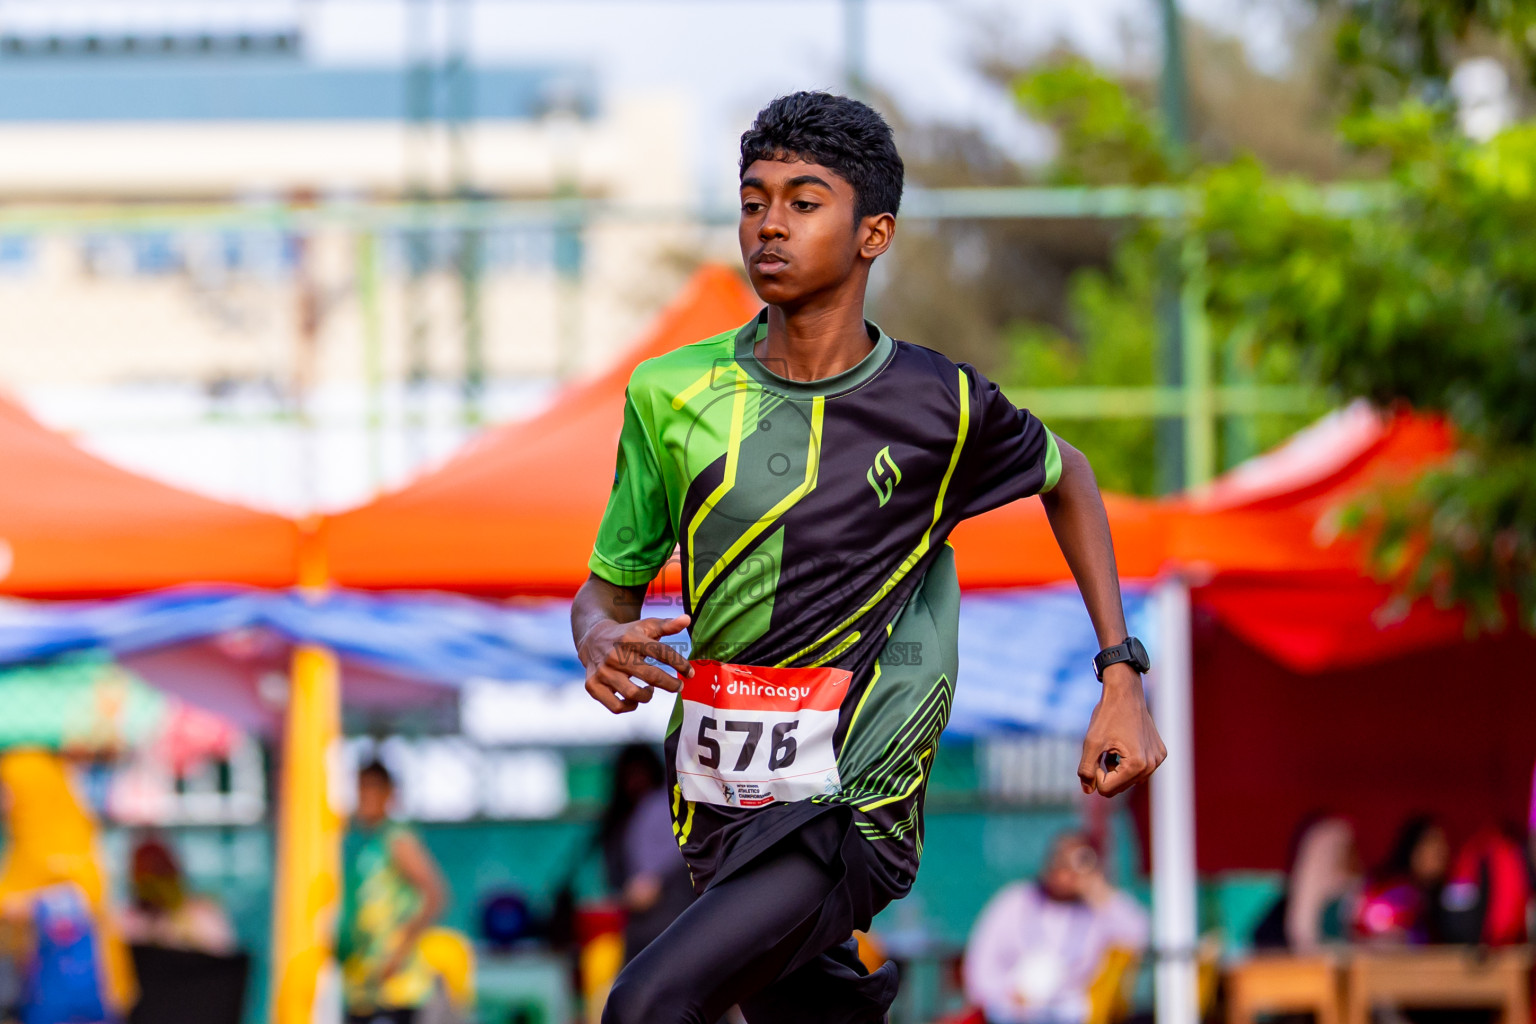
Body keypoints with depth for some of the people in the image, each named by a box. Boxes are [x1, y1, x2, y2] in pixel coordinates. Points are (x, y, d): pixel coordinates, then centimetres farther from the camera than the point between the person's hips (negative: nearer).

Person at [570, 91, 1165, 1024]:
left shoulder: (940, 405, -4)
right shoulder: (673, 394, 0)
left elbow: (1064, 475, 17)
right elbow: (610, 586, 9)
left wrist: (1123, 676, 10)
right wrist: (602, 643, -15)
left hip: (853, 813, -4)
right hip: (719, 802, 4)